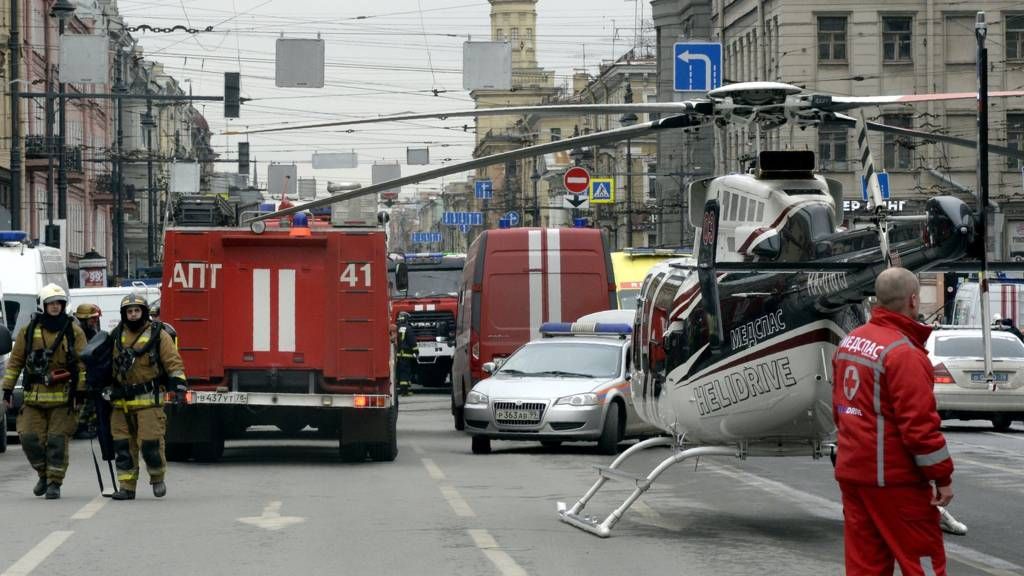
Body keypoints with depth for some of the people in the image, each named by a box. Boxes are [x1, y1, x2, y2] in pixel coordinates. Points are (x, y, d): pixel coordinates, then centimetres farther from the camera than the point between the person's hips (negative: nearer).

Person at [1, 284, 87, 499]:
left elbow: (82, 363, 1)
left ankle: (54, 482, 5)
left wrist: (81, 391, -5)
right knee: (30, 437, -4)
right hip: (35, 396, 2)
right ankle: (44, 474, 18)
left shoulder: (74, 332, 3)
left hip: (64, 397, -2)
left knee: (57, 441, -4)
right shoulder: (29, 331, 7)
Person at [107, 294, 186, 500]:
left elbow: (173, 363, -2)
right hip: (122, 402, 4)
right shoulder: (116, 337, 12)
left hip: (149, 400, -4)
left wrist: (179, 388, -11)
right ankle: (126, 487, 8)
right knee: (122, 445, 2)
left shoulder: (158, 335, 0)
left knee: (150, 443, -9)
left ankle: (158, 478, 14)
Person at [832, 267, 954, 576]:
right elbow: (919, 424, -21)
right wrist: (942, 476, -14)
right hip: (893, 480, -8)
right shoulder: (904, 353, -19)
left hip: (851, 471, 8)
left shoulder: (849, 342, 8)